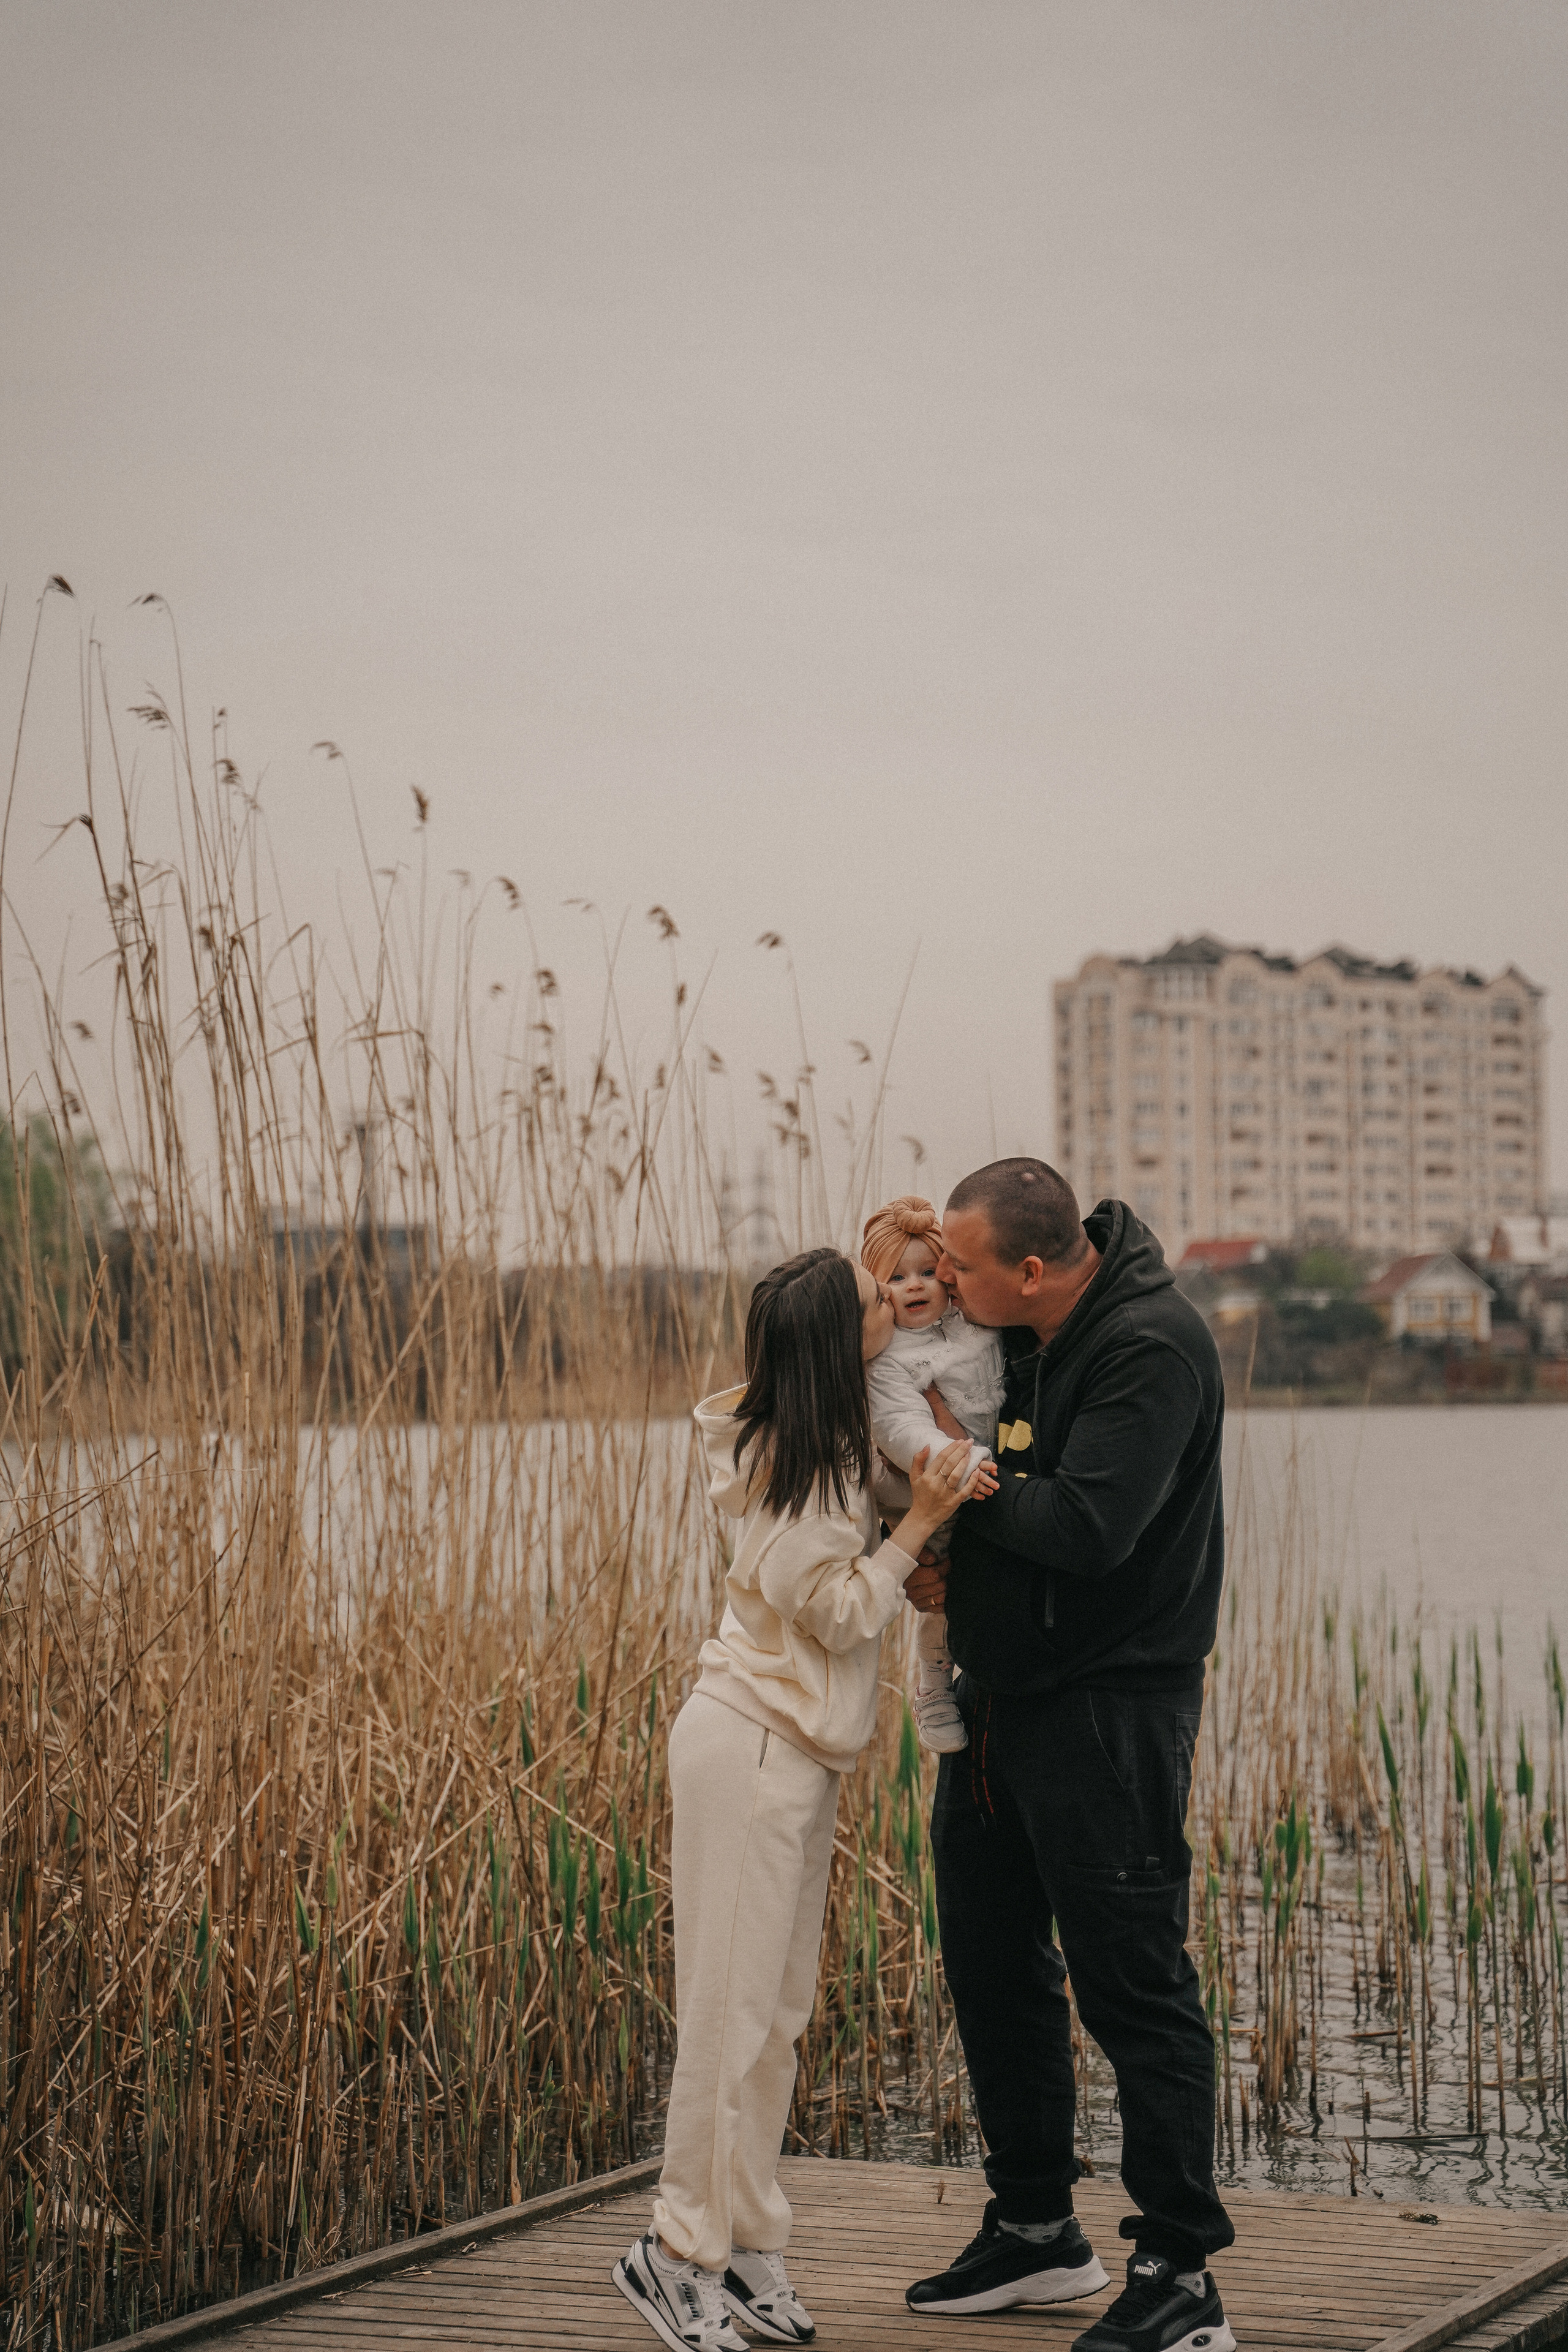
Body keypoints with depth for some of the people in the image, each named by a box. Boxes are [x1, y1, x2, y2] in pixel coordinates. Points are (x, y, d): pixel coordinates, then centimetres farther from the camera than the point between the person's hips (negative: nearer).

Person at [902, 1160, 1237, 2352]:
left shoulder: (1152, 1347, -20)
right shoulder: (1008, 1329, 6)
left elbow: (1089, 1526, -28)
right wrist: (935, 1553, -1)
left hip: (1113, 1704, -9)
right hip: (1001, 1694, 9)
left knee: (1132, 1983, -5)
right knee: (994, 1963, 16)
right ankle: (1038, 2232, 31)